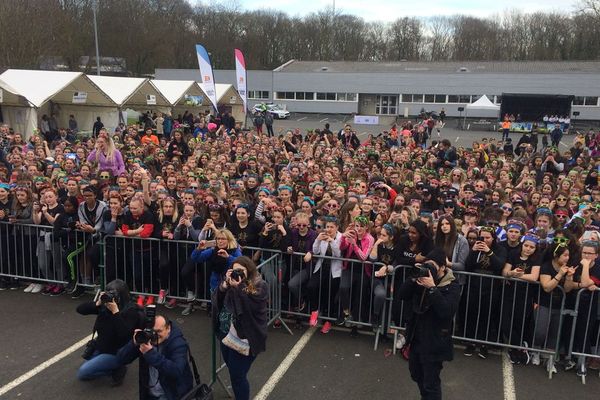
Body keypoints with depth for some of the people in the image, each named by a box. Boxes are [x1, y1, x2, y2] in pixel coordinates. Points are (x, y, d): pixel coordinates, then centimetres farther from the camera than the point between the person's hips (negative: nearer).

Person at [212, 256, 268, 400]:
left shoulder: (260, 286, -12)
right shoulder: (232, 281, 6)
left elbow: (248, 307, -23)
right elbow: (216, 300, -1)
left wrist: (237, 288, -24)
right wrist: (225, 284, -15)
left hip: (244, 338, -7)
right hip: (226, 334, 7)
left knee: (237, 375, -2)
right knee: (232, 370, 22)